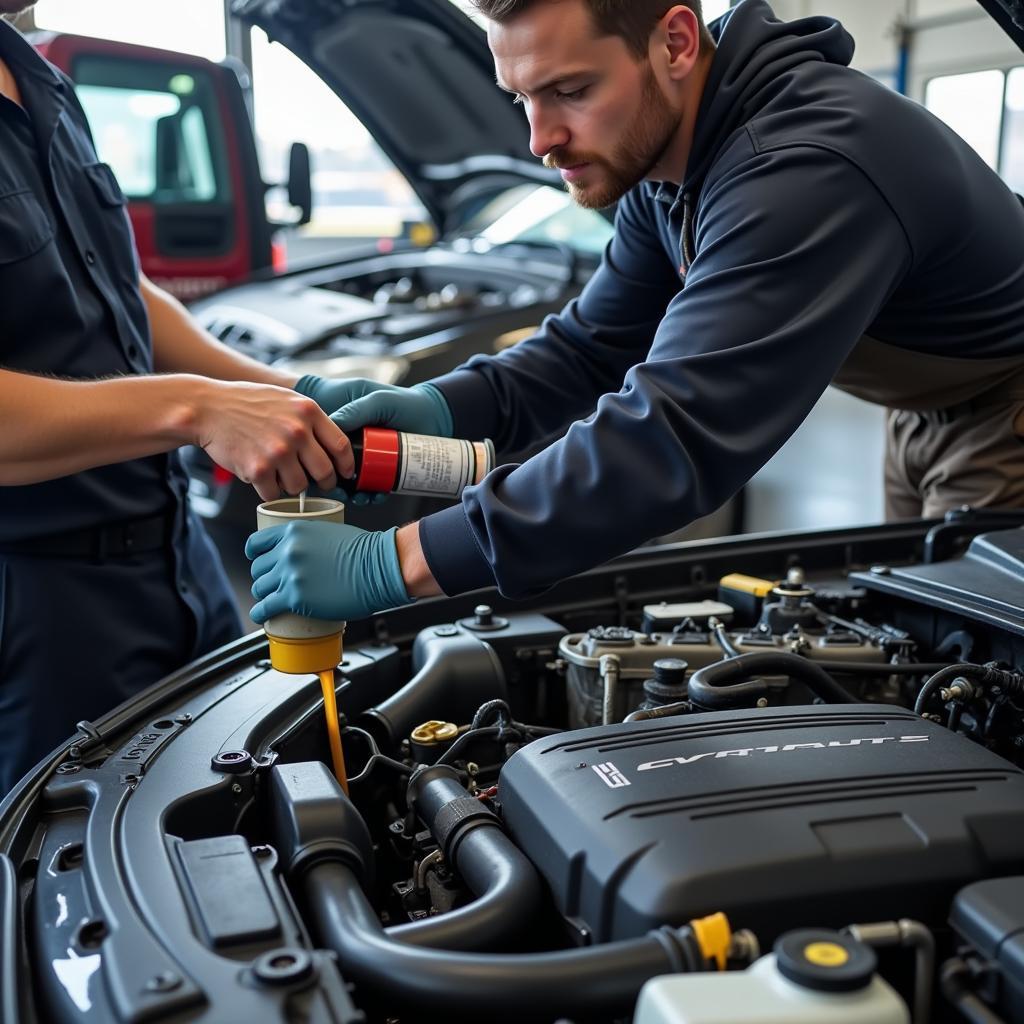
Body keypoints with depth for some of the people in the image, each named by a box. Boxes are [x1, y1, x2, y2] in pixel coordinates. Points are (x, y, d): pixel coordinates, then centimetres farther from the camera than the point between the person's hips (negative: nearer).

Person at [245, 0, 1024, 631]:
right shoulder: (665, 157, -9)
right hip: (926, 407, 8)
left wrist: (394, 565, -47)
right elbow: (594, 346, -4)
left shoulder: (808, 167, -40)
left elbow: (676, 437, -47)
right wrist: (444, 408, -25)